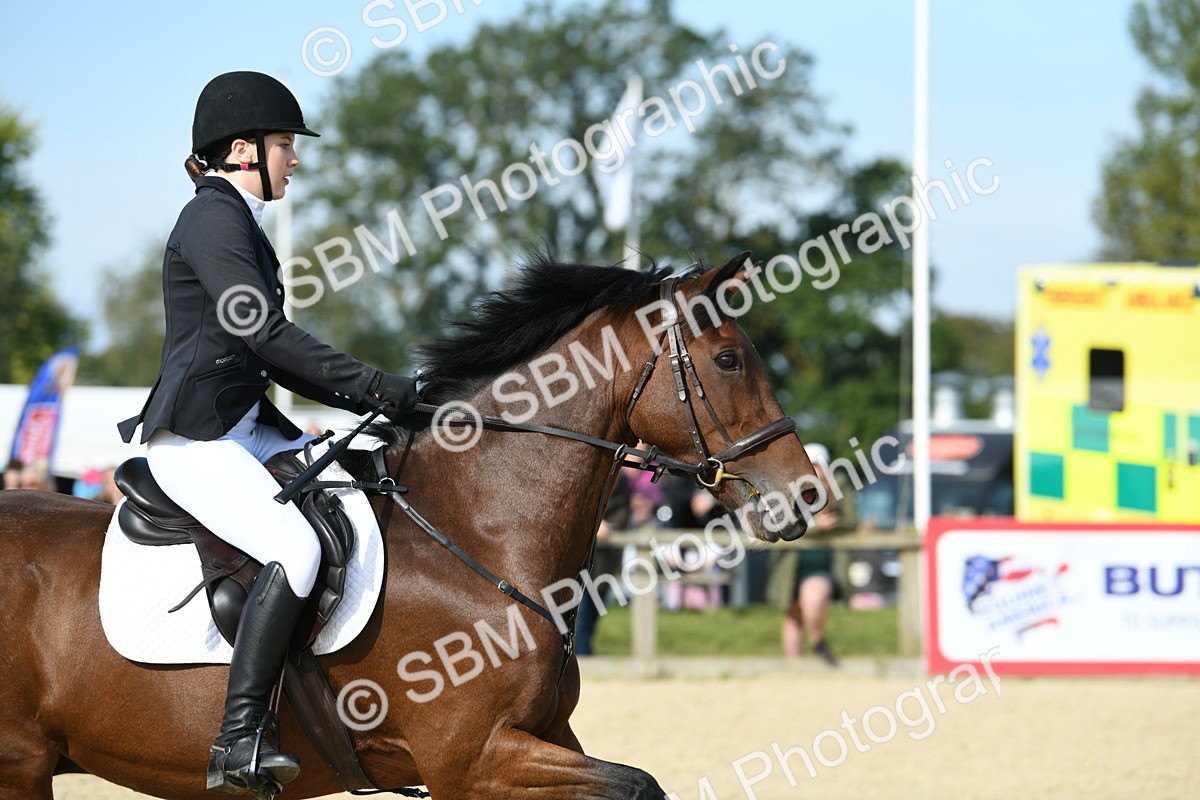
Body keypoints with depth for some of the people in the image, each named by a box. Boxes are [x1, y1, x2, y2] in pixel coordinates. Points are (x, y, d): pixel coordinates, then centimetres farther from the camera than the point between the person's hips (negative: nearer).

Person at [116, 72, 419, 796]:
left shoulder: (240, 222, 20)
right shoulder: (212, 217, -11)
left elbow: (274, 354, 21)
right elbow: (265, 332, -21)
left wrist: (370, 400, 10)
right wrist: (372, 386, -20)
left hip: (250, 430, 11)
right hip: (195, 443, -11)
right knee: (297, 547, -28)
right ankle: (239, 742, -31)